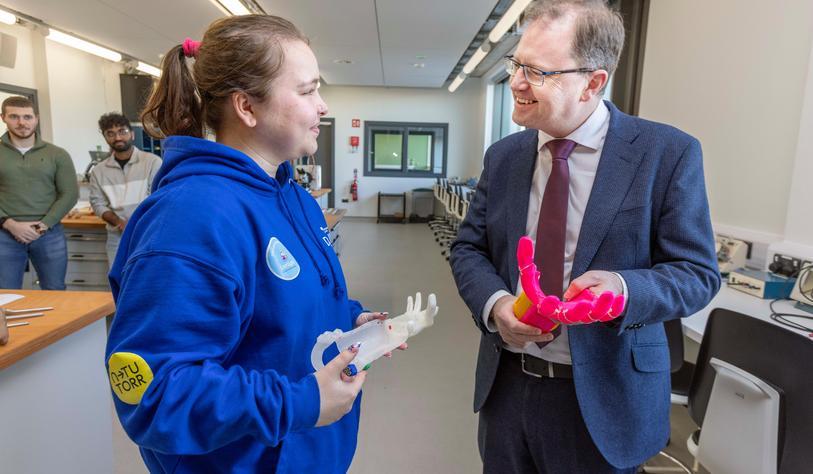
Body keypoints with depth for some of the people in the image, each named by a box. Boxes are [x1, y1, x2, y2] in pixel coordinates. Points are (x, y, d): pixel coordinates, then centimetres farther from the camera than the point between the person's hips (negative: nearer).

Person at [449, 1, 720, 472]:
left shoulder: (669, 153, -10)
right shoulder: (503, 156, 1)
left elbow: (698, 272, -8)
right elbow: (468, 248, 5)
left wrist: (622, 288, -29)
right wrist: (494, 303, -16)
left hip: (603, 395, -3)